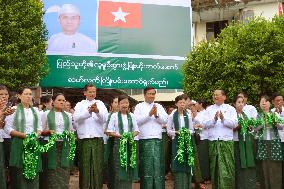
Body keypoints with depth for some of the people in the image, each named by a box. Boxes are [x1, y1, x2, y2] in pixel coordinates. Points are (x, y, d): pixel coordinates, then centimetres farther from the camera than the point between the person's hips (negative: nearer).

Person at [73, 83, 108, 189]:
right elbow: (76, 118, -8)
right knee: (84, 166, 0)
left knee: (97, 166, -1)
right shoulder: (80, 105, 11)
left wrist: (97, 111, -24)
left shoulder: (100, 104, 12)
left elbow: (104, 119, -4)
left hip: (98, 139, 0)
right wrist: (88, 111, -24)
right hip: (84, 139, 0)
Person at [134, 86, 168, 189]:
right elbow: (137, 121, -8)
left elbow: (165, 120, 4)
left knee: (158, 165, 0)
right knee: (146, 165, -2)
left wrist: (156, 115, -13)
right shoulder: (139, 106, 6)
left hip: (157, 139, 3)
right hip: (144, 140, -2)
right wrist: (149, 114, -15)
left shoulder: (159, 106, 15)